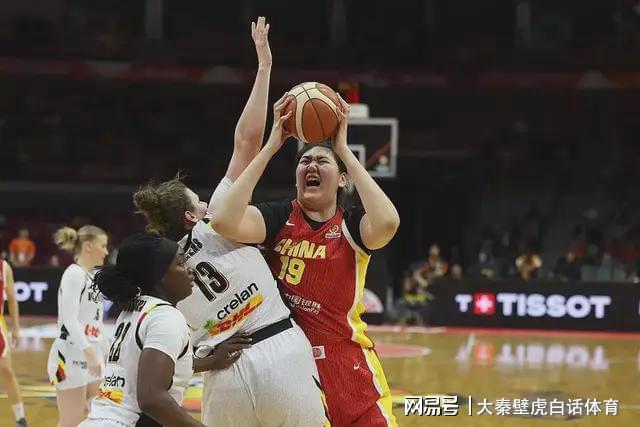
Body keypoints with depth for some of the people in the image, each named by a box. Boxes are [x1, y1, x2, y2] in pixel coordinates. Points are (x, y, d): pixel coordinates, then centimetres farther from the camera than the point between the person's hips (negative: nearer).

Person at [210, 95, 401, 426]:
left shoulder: (351, 225, -3)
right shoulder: (280, 219, -2)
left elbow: (387, 223, -27)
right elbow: (224, 221, -23)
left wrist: (344, 150, -19)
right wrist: (271, 147, -18)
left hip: (346, 366, 0)